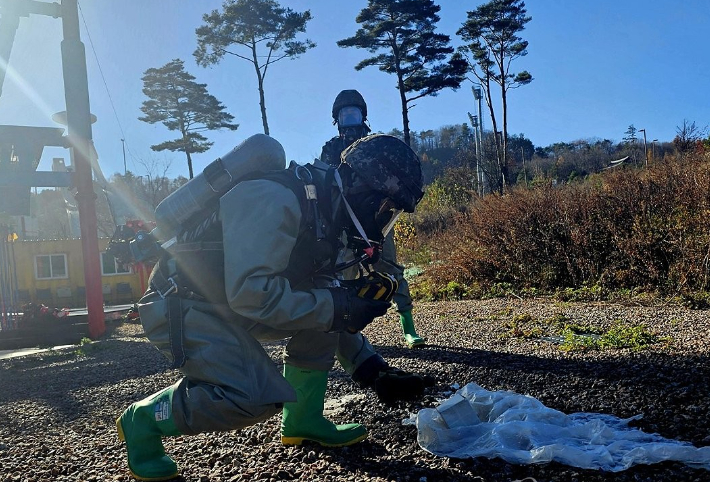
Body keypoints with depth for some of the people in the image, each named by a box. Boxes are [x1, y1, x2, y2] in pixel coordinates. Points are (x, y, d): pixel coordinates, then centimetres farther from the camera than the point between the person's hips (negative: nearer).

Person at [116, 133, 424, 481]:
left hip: (229, 302, 9)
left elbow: (324, 290, 11)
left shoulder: (328, 212, 3)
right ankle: (143, 420, -1)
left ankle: (302, 421, 12)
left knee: (323, 313, 0)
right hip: (183, 306, -9)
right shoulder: (275, 200, -26)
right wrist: (336, 308, -26)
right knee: (258, 395, -24)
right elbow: (251, 293, -32)